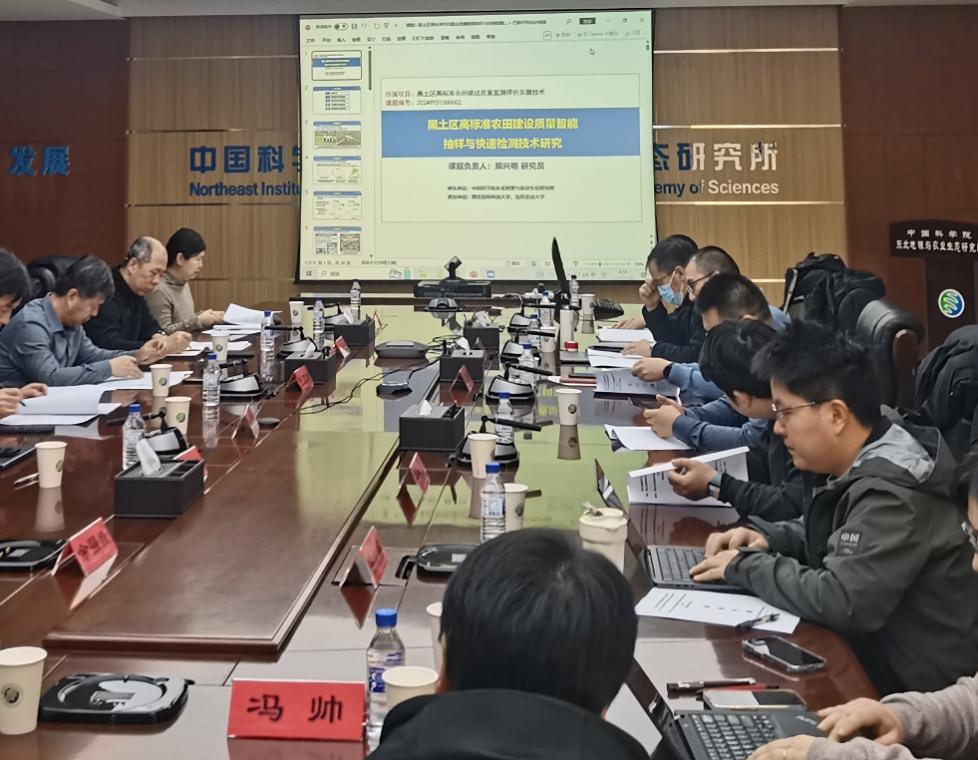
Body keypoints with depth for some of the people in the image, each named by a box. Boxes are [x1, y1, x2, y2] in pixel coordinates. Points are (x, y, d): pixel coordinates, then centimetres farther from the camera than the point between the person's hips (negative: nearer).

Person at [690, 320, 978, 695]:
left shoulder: (892, 494, -28)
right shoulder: (865, 464, 2)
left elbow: (841, 601, -34)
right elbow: (830, 536, 17)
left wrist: (745, 565, -20)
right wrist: (765, 537, -2)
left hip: (912, 686, -8)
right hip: (876, 648, 8)